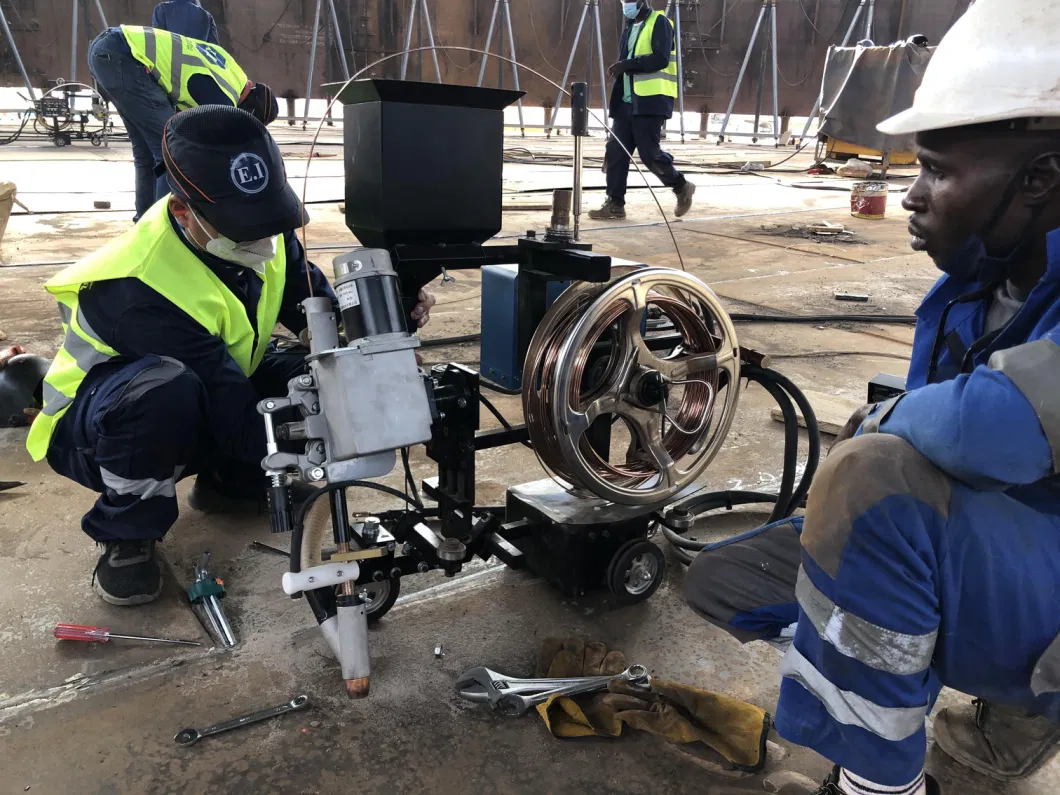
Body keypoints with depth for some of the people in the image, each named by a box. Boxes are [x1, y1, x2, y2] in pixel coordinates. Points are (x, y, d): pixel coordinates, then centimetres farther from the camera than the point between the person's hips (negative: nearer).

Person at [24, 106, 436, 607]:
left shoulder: (258, 232, -15)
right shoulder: (145, 291, -35)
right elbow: (238, 422, -34)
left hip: (206, 406, 7)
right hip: (93, 428, -6)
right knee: (166, 391, -42)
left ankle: (233, 481, 7)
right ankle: (127, 534, -13)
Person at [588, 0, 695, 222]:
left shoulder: (659, 23, -5)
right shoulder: (630, 27, 20)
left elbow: (661, 59, -18)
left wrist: (627, 64, -19)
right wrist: (620, 70, 7)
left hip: (650, 102, -8)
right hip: (626, 102, 8)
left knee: (650, 153, -7)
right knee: (615, 152, 0)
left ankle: (682, 187, 15)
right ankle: (615, 204, 4)